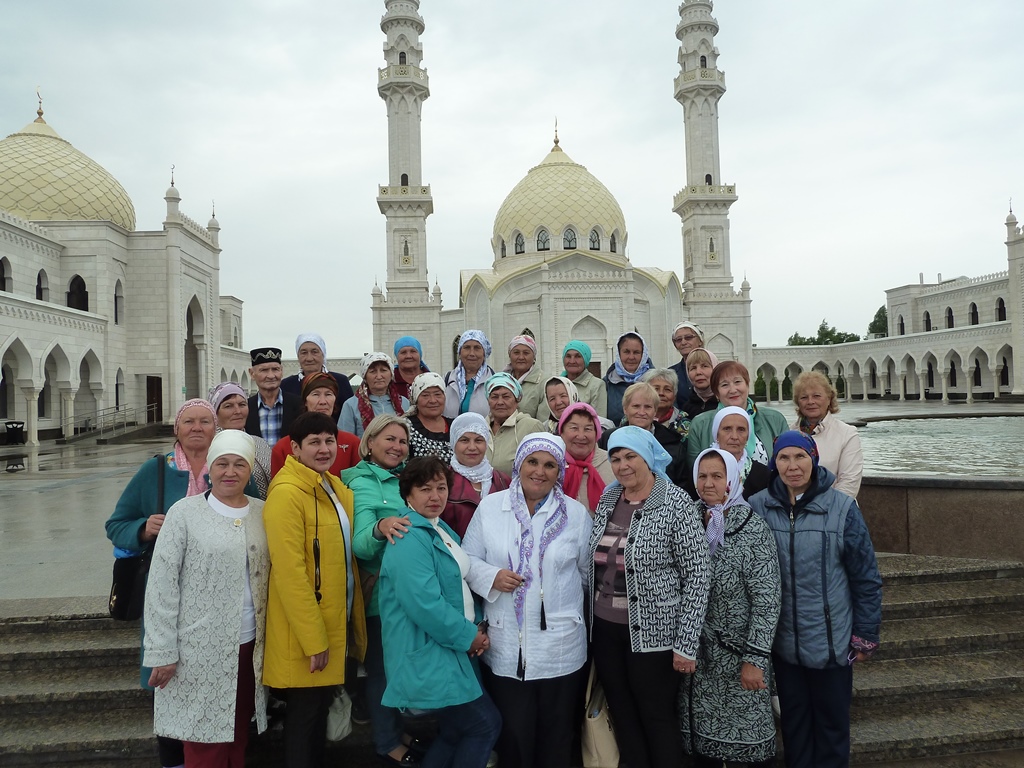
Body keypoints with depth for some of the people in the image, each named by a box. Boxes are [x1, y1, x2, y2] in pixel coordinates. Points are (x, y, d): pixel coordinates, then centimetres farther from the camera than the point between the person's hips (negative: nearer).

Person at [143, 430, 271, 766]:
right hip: (200, 649, -4)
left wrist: (269, 638, 6)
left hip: (249, 646, 4)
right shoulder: (184, 512, -8)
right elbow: (161, 586, -8)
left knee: (239, 738, 17)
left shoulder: (262, 513, 4)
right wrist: (162, 651, -10)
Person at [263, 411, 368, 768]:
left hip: (337, 624, 8)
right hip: (305, 633, -8)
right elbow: (290, 572, -23)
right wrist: (313, 639, -21)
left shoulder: (336, 488, 9)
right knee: (304, 713, 7)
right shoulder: (286, 493, -19)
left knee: (321, 709, 20)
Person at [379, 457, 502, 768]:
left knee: (455, 732, 17)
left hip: (451, 650, 9)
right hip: (429, 656, -9)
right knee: (486, 724, -2)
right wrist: (469, 636, -16)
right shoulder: (409, 539, -19)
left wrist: (476, 629, 3)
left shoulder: (443, 531, 11)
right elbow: (425, 604, -28)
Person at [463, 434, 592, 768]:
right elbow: (468, 559, 5)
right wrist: (491, 576, -13)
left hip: (560, 644, 0)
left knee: (556, 737, 13)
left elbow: (587, 571, 7)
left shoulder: (576, 513, 0)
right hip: (506, 646, 0)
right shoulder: (489, 507, 0)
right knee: (513, 734, 11)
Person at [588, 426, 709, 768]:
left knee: (657, 717, 9)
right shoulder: (607, 499, 4)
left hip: (653, 633, -5)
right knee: (622, 715, 17)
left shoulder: (677, 505, -13)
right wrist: (590, 618, 11)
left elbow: (696, 577, -13)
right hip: (604, 629, 5)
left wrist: (686, 643, -14)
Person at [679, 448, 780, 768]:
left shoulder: (753, 529, -12)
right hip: (698, 652, 4)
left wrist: (754, 659, -16)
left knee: (750, 741, 6)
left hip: (738, 654, -4)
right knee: (701, 737, 13)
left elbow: (767, 600, -14)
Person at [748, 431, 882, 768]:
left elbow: (866, 577, -5)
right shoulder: (758, 507, -8)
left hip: (831, 641, -1)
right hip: (782, 642, 2)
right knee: (793, 721, 19)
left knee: (832, 722, 16)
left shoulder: (842, 507, -11)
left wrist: (865, 636, -2)